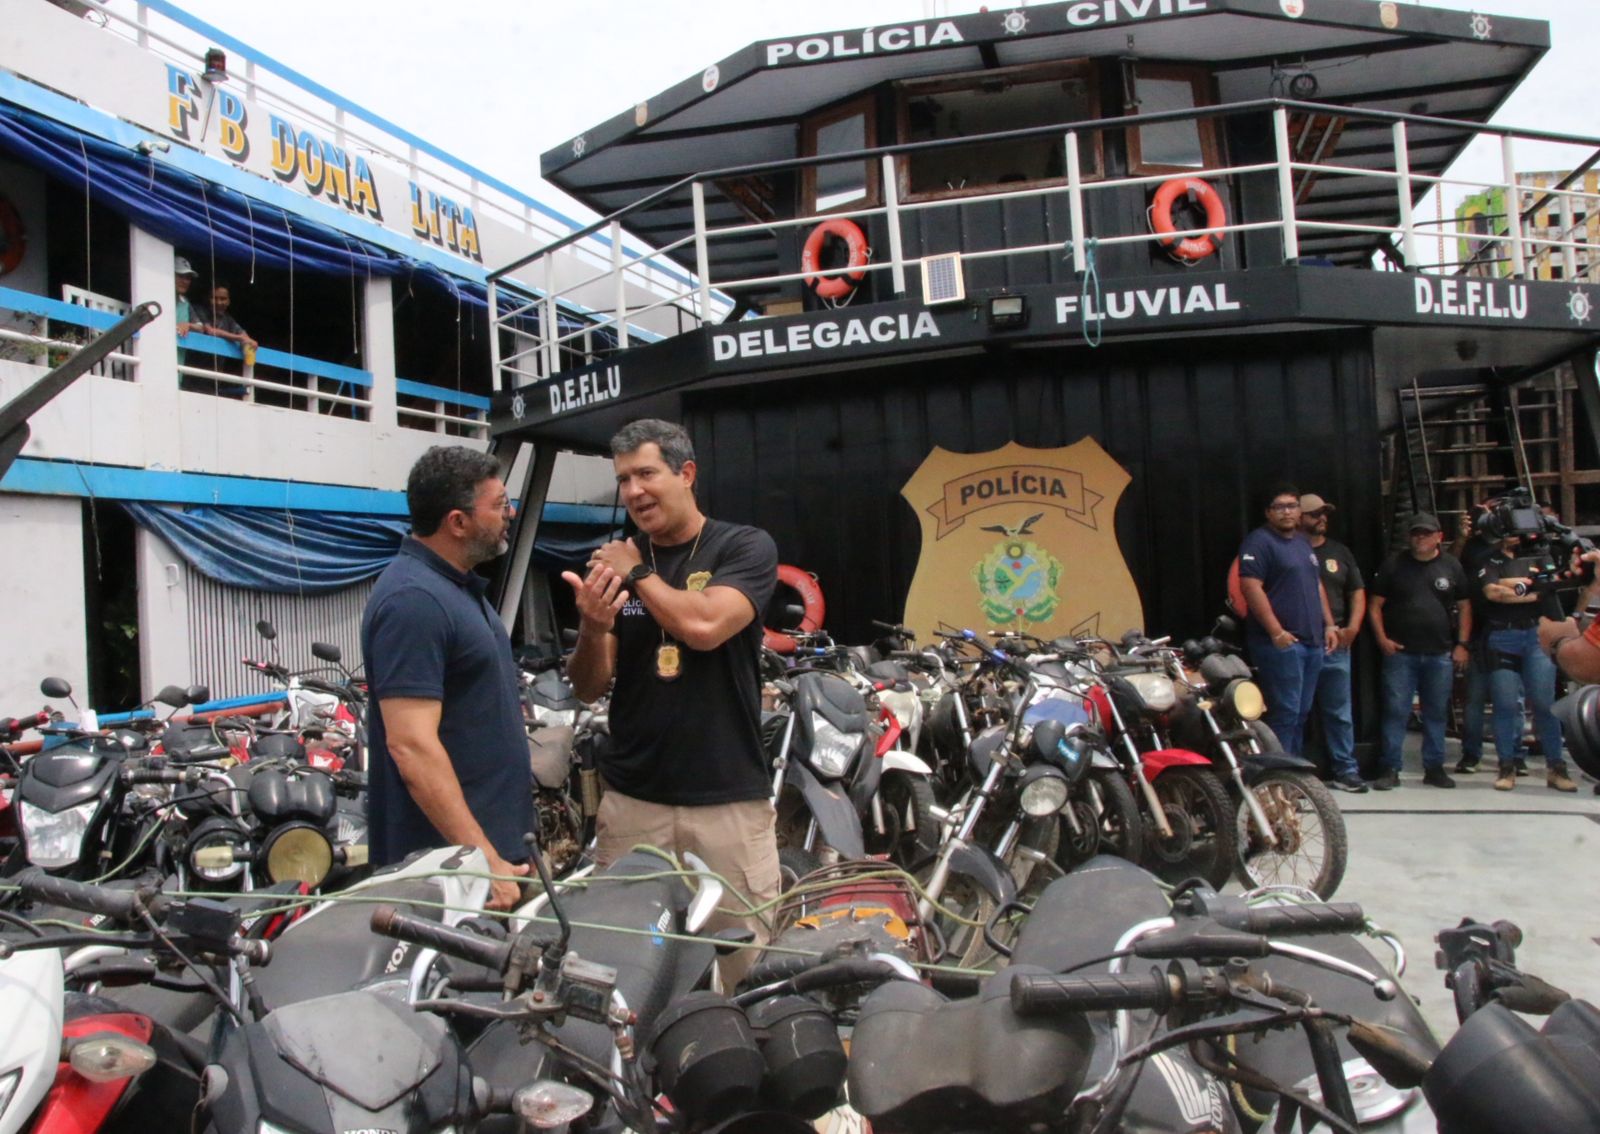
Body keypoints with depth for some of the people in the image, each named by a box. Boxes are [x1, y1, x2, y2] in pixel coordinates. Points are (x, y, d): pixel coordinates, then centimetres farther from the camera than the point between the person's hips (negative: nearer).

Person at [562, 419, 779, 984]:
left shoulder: (745, 548, -2)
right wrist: (592, 628, -13)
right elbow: (588, 687, 8)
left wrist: (639, 572, -6)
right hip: (631, 799, 3)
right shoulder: (613, 560, 10)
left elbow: (704, 627, -20)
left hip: (731, 799, -3)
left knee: (749, 965, 2)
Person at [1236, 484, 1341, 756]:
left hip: (1312, 642, 9)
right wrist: (1277, 632, -22)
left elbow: (1317, 586, 27)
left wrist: (1329, 625, 17)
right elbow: (1250, 586, -18)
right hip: (1280, 643, -9)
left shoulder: (1303, 542, 20)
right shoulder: (1259, 541, -8)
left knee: (1301, 713, 12)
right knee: (1284, 713, -11)